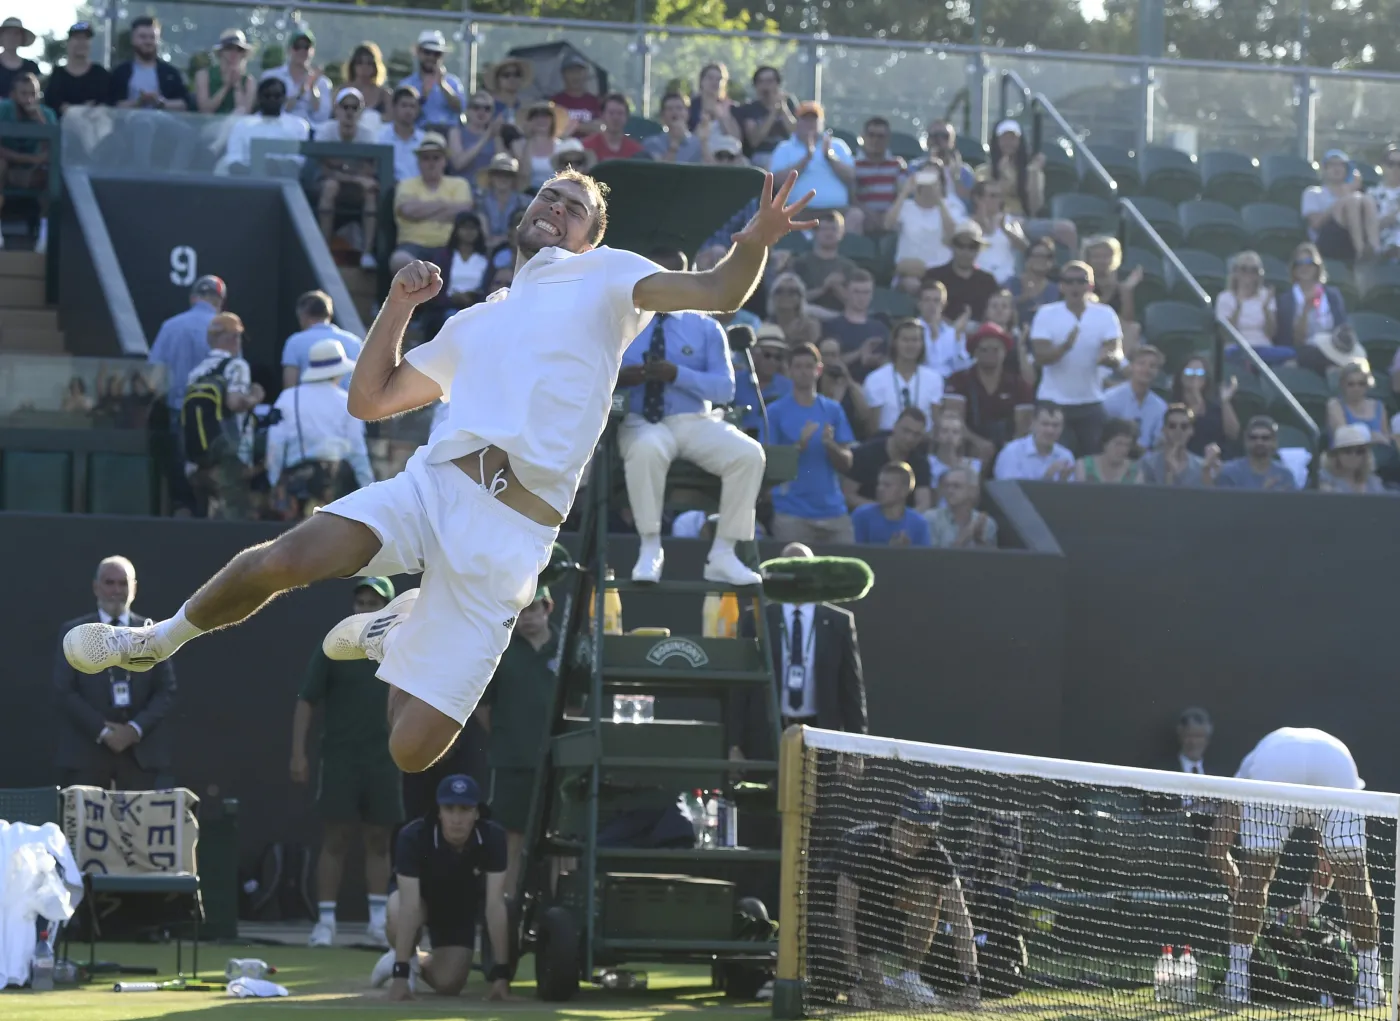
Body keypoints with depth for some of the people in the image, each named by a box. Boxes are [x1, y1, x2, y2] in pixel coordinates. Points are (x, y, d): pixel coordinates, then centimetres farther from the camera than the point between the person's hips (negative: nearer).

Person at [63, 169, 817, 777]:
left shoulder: (603, 277, 14)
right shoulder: (473, 326, 29)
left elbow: (715, 292, -1)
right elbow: (368, 399, 31)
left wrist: (754, 243, -23)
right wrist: (400, 304, 17)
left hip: (509, 539, -3)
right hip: (431, 484, 3)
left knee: (412, 751, -9)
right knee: (284, 561, -29)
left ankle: (399, 630, 23)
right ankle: (159, 641, -1)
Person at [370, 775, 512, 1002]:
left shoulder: (492, 838, -31)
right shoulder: (413, 837, -37)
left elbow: (495, 905, -32)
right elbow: (409, 907, -41)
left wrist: (501, 974, -36)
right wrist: (400, 975, -46)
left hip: (461, 904, 2)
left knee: (448, 984, -13)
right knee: (398, 920, -38)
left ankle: (417, 963, 24)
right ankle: (403, 962, -2)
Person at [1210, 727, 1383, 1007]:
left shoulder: (1250, 766, 42)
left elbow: (1217, 849, 31)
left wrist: (1239, 891, 44)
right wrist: (1311, 900, 57)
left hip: (1273, 767, -1)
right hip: (1336, 764, 1)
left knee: (1254, 874, 15)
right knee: (1353, 876, 14)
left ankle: (1238, 980, 11)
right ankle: (1369, 983, 13)